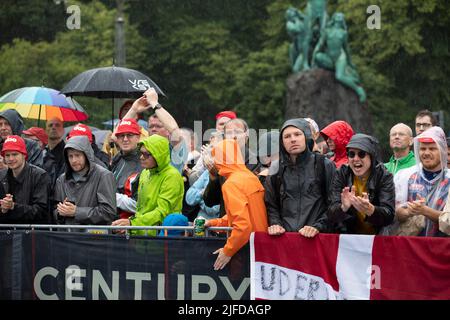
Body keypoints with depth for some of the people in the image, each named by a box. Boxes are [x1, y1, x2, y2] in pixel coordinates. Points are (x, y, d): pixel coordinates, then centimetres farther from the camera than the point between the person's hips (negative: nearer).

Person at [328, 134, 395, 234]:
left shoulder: (384, 176, -5)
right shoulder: (342, 174, -1)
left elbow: (389, 215, -15)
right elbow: (331, 215, -9)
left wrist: (370, 210, -35)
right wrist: (343, 207, -30)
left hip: (377, 237, -2)